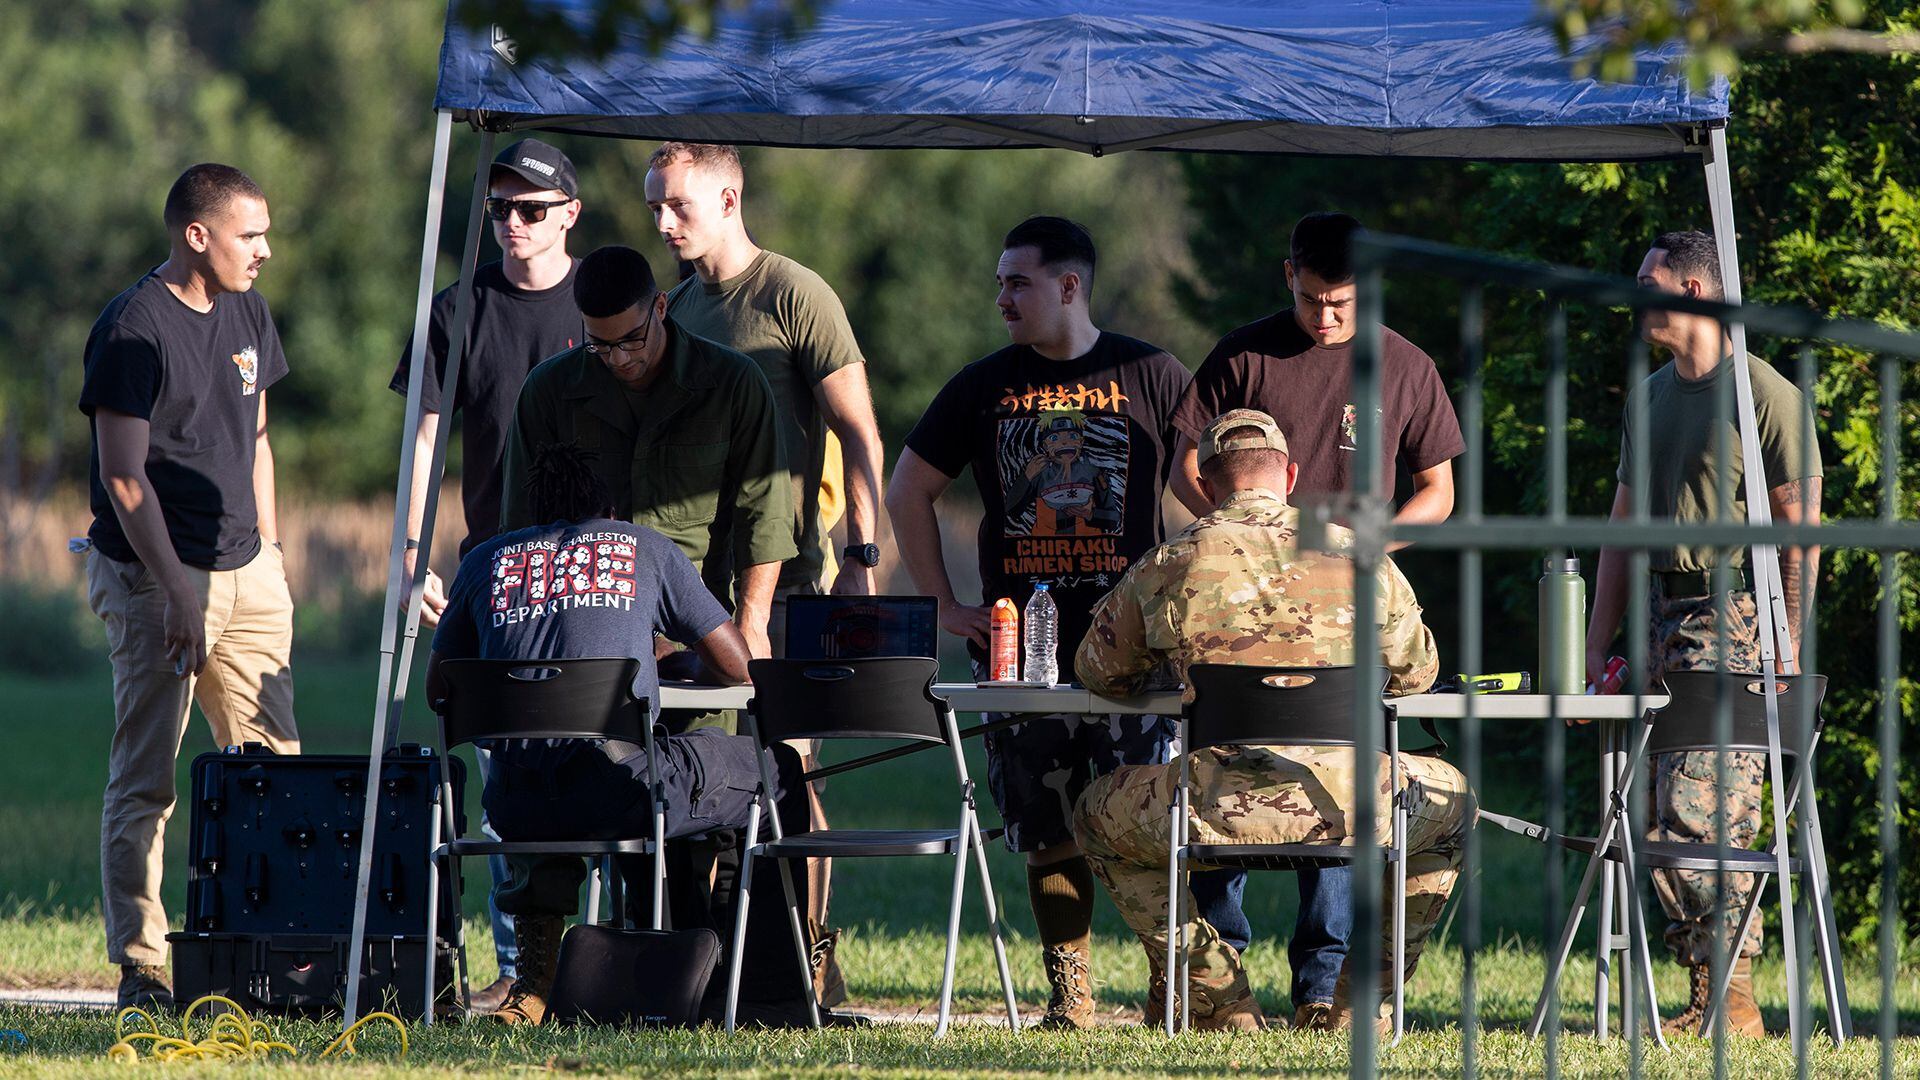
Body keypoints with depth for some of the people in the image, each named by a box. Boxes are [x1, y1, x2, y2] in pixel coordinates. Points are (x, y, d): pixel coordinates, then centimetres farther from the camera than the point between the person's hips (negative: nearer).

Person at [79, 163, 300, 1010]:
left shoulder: (246, 314, 13)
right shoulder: (134, 329, -11)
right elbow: (124, 475, -14)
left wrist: (267, 553, 14)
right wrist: (177, 590, -17)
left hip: (245, 570, 7)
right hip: (154, 577, -7)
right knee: (146, 779, -5)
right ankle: (139, 967, -4)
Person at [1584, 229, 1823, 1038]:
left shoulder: (1767, 396, -5)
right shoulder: (1648, 399, 19)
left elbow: (1802, 532, -8)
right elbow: (1622, 527, 23)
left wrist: (1791, 646, -15)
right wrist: (1595, 645, 17)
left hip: (1735, 620, -8)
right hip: (1661, 627, 8)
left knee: (1700, 811, -15)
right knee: (1653, 822, 3)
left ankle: (1733, 996, -10)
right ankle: (1706, 996, 8)